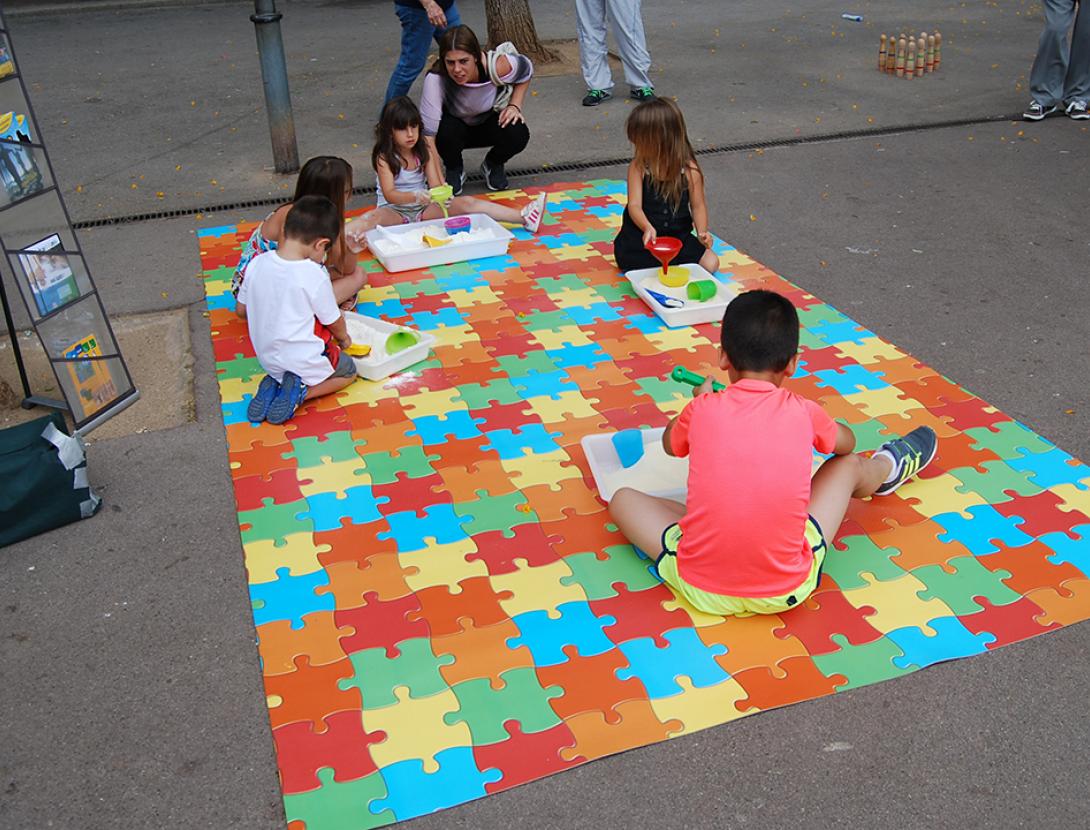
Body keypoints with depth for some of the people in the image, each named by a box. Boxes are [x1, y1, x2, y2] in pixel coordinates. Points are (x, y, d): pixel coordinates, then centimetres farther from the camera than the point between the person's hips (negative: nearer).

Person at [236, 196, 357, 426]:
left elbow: (241, 310, 4)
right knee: (348, 371, 21)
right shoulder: (314, 275, -25)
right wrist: (344, 338, 13)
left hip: (267, 358, 6)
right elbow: (334, 322, -10)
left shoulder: (256, 263, -10)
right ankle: (300, 391, -4)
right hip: (304, 361, -6)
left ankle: (274, 384, 4)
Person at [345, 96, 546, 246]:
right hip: (394, 211, -1)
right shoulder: (384, 157, -12)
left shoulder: (424, 153, 2)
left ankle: (524, 217, -22)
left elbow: (435, 184, -5)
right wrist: (415, 196, -43)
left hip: (424, 209, 1)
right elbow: (389, 194, -24)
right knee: (374, 217, -38)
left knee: (466, 202, -16)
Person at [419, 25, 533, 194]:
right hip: (454, 124, -1)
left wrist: (514, 106, -18)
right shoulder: (435, 79, -36)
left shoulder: (497, 66, -31)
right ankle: (454, 169, 0)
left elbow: (526, 70, -7)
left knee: (518, 134, -29)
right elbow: (428, 135, -42)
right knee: (447, 132, -35)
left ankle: (493, 164, 6)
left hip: (489, 121, 1)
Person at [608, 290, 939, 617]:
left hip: (699, 590, -1)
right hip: (785, 593, 1)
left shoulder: (703, 408, -5)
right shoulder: (803, 412, -3)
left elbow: (670, 444, 21)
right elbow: (847, 442, 21)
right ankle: (889, 468, 54)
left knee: (623, 498, 18)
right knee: (850, 465, 21)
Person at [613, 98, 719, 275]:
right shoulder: (638, 167, -10)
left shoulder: (690, 170, -9)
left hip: (678, 235, 1)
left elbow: (698, 206, -2)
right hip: (641, 234, 0)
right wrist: (647, 228, -38)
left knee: (711, 263, -13)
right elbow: (634, 205, -18)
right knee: (626, 258, -26)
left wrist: (702, 232, -22)